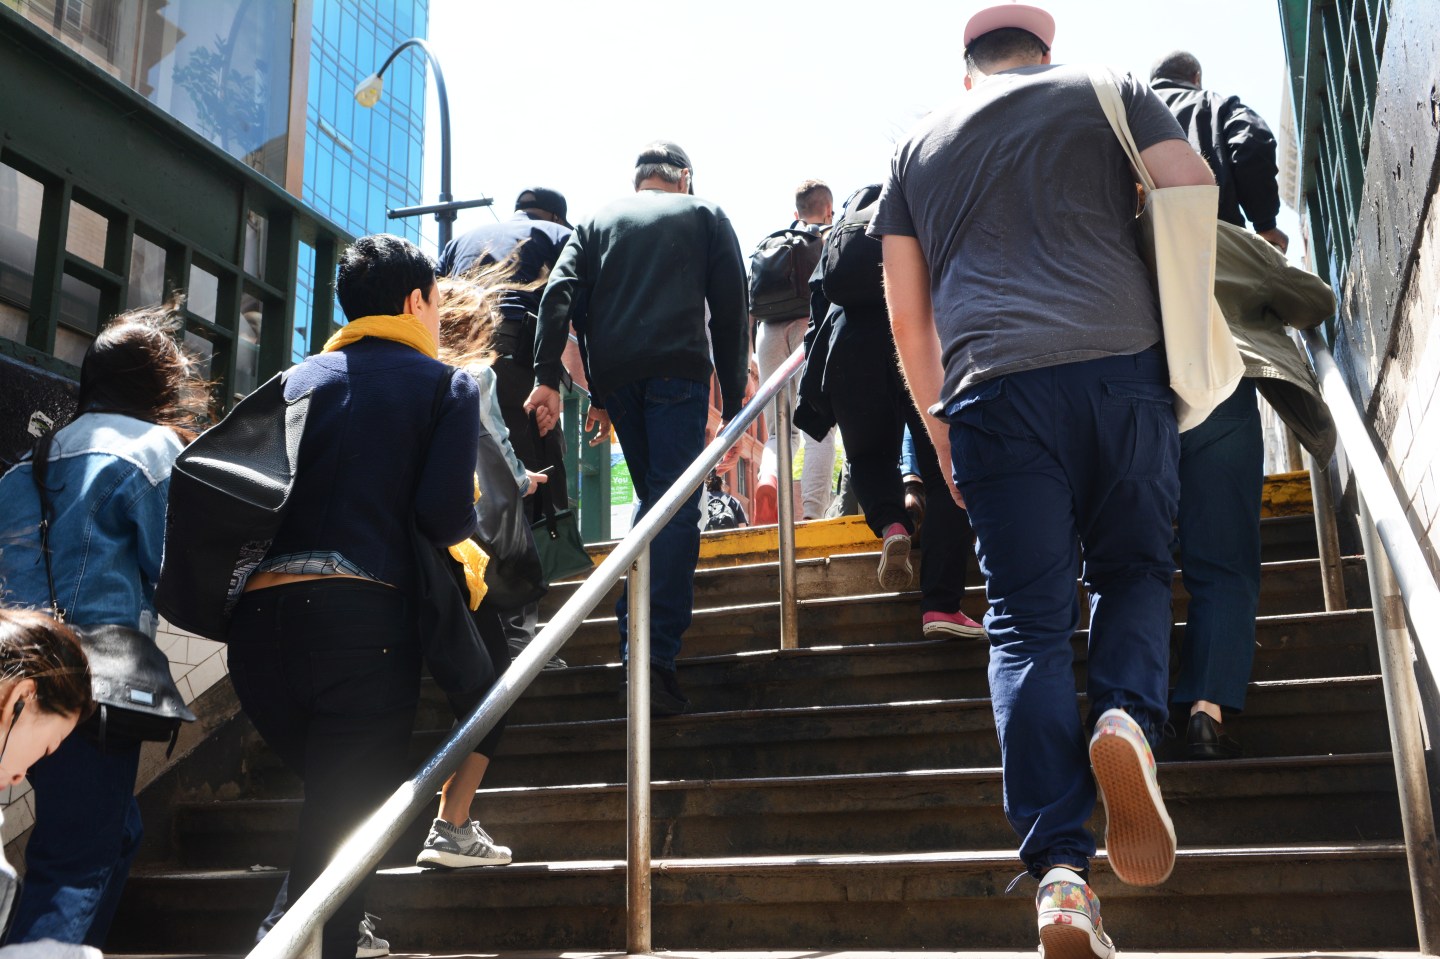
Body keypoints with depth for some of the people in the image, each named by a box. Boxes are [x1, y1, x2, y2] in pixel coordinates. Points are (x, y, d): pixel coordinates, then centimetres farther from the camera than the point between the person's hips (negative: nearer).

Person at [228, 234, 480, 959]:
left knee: (333, 795, 25)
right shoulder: (446, 384, 7)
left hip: (258, 616, 5)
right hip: (362, 611, -5)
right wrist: (463, 523, 15)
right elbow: (445, 514, -7)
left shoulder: (297, 379, 19)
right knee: (350, 813, 1)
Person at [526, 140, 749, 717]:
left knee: (652, 498, 21)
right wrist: (733, 405, 8)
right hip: (676, 367, -3)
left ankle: (634, 635, 19)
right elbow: (730, 311, 9)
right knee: (676, 508, -8)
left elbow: (559, 295, 6)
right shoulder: (705, 216, 19)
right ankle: (657, 658, -18)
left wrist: (547, 378, -1)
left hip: (613, 374, 4)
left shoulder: (598, 223, 23)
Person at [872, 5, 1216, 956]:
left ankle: (1062, 876, -10)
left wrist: (942, 433, 26)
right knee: (1134, 570, 17)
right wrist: (1187, 336, 20)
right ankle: (1127, 716, -13)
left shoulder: (918, 144, 23)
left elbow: (908, 318, 20)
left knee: (1027, 625, 0)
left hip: (993, 388, 1)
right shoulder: (1113, 90, 19)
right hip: (1122, 366, 0)